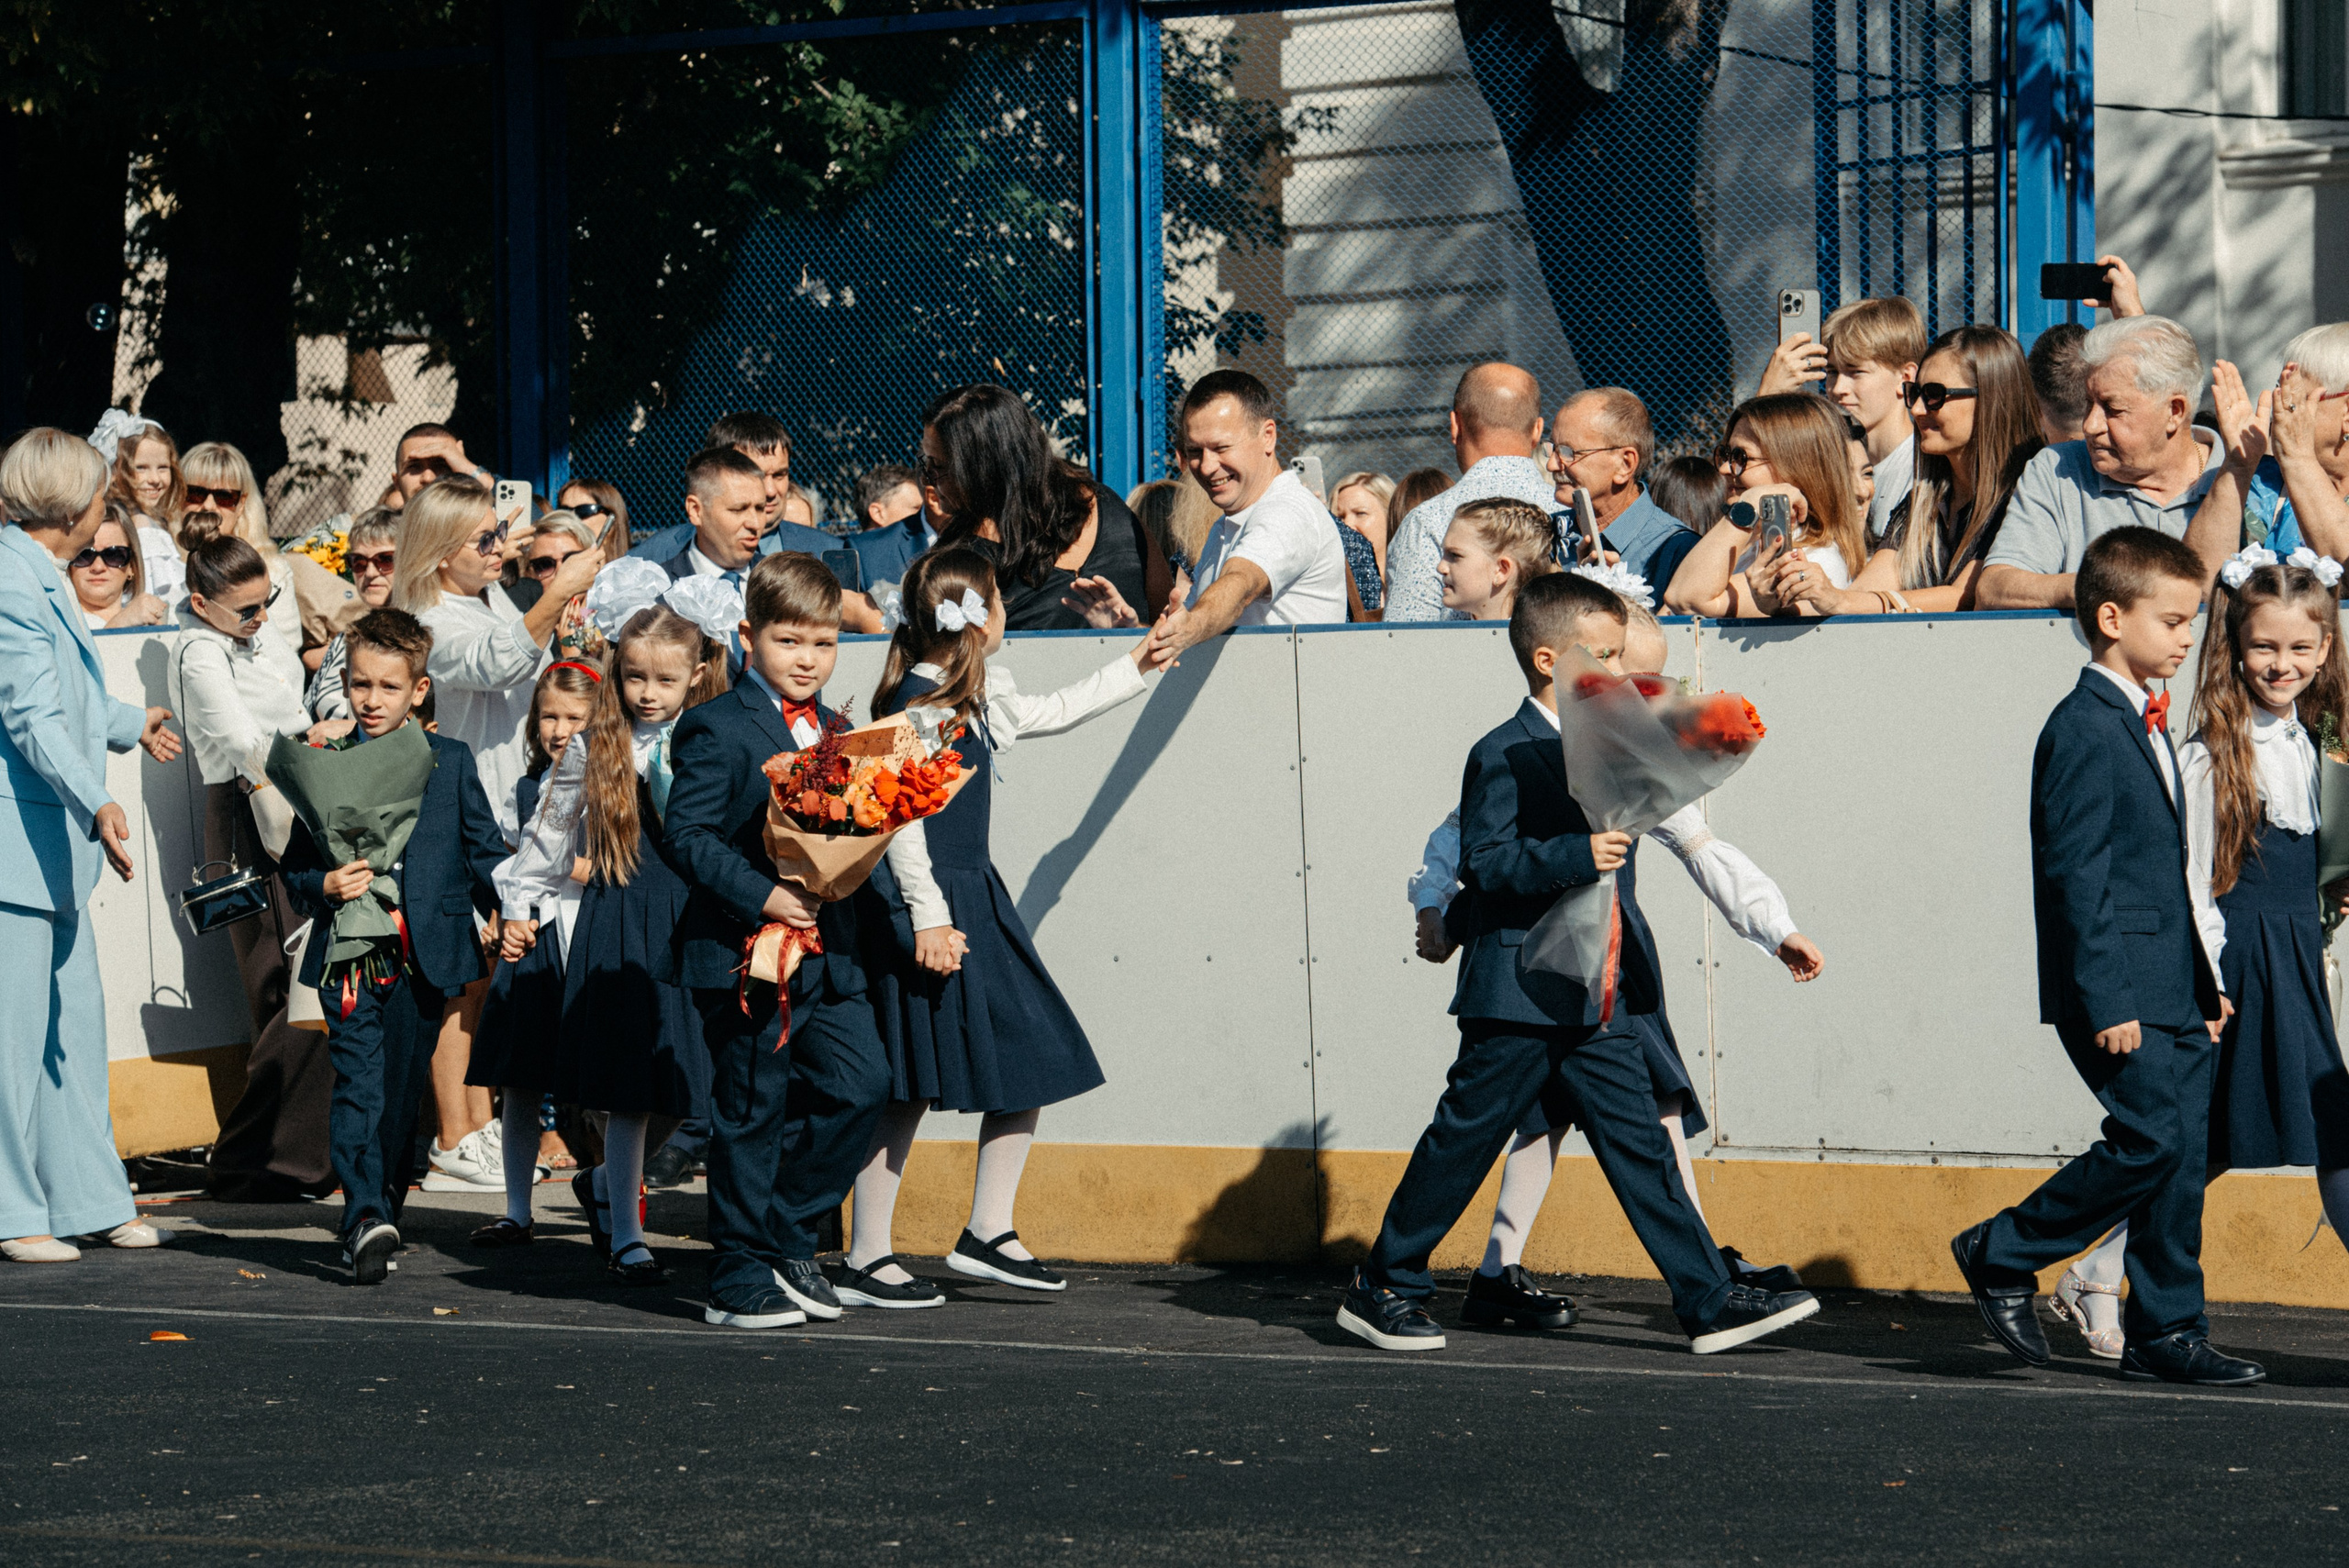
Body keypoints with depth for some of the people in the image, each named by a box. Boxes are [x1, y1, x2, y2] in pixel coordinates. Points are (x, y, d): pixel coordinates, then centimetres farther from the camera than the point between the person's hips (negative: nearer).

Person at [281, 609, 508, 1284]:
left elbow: (484, 846, 11)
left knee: (403, 1092, 7)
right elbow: (295, 866, 10)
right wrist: (324, 887, -11)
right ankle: (366, 1218, -22)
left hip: (426, 957, 1)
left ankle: (380, 1216, 19)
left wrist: (503, 906, -4)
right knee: (359, 1085, -14)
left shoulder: (450, 760, 9)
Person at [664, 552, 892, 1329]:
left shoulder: (832, 731, 16)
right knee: (751, 1114, 0)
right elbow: (687, 835, -15)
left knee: (861, 1084, -3)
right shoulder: (718, 729, -8)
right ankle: (739, 1279, 10)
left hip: (831, 955, 7)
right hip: (749, 953, -7)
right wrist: (761, 896, -24)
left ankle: (786, 1234, 13)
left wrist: (863, 917, 4)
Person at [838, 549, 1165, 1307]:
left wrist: (1132, 668, 35)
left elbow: (1051, 712, 34)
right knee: (909, 1087, -5)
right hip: (934, 907, -10)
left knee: (1035, 1060, 7)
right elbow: (900, 815, -18)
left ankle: (988, 1233, 16)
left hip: (975, 900, 10)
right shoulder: (920, 701, -14)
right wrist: (928, 919, -22)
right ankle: (865, 1261, 1)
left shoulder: (979, 696, 14)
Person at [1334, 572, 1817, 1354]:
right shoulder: (1504, 757, -11)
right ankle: (1381, 1290, 14)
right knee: (1463, 1142, 1)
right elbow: (1486, 862, -20)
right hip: (1516, 995, -7)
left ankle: (1711, 1302, 0)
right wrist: (1577, 856, -29)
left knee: (1639, 1143, 3)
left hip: (1596, 997, 7)